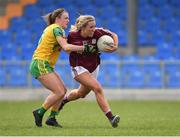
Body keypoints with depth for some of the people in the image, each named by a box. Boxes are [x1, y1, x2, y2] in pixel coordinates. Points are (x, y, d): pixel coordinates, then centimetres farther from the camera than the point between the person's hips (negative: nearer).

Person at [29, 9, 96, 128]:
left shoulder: (52, 28, 19)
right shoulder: (56, 29, -12)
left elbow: (66, 48, 12)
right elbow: (66, 47, -26)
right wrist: (85, 48, -23)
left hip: (46, 65, 10)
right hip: (41, 64, -10)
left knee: (63, 90, 6)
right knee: (59, 92, -13)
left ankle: (52, 118, 9)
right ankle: (40, 113, -1)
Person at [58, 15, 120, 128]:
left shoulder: (98, 32, -18)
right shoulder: (72, 35, -19)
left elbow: (114, 35, -4)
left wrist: (115, 46, -22)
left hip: (93, 67, 5)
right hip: (79, 68, -5)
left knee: (82, 94, 24)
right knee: (97, 88, -25)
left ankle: (63, 100, 55)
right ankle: (111, 117, -26)